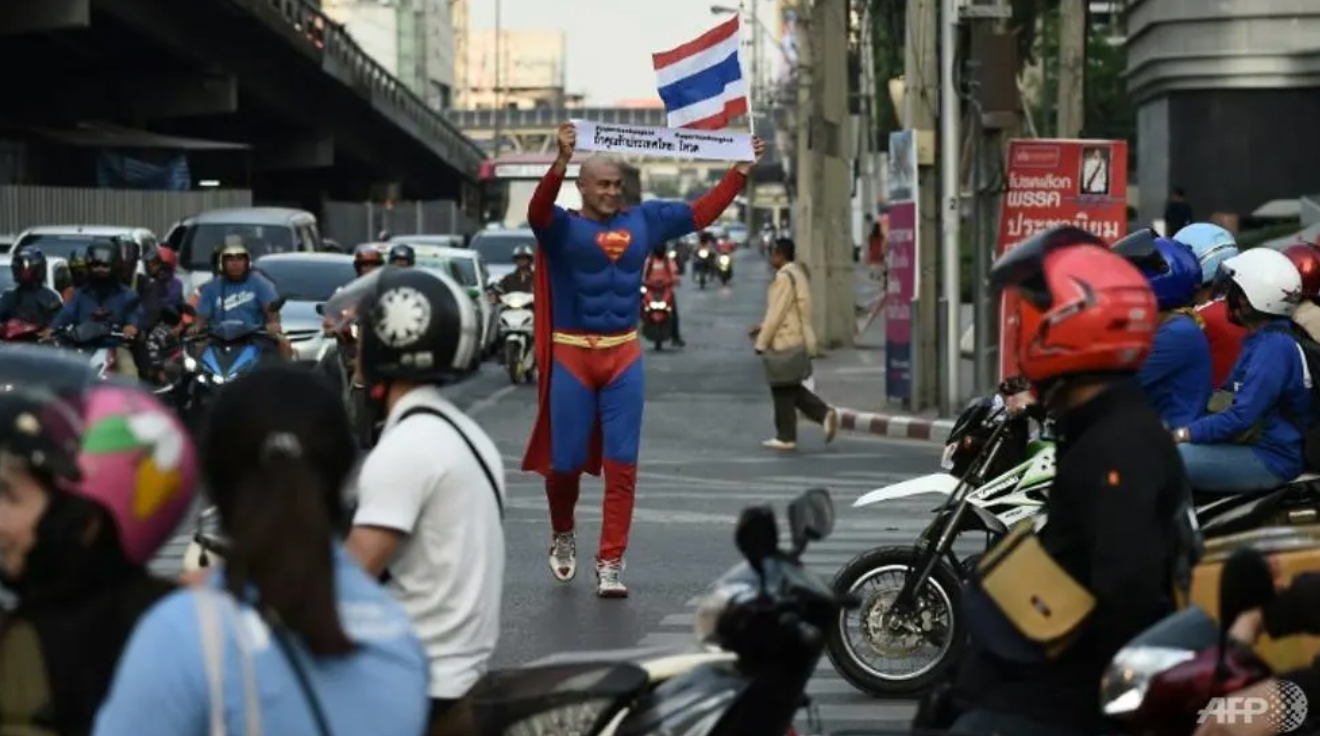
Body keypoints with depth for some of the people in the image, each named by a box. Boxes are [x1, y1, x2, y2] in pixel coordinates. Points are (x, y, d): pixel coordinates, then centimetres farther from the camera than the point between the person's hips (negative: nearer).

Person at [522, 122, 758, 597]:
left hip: (623, 358, 3)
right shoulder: (562, 227, -5)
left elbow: (703, 212, 14)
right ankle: (563, 535, 33)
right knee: (566, 461, 5)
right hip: (571, 356, -3)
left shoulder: (643, 221, 7)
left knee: (621, 465, -1)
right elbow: (538, 210, -27)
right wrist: (561, 161, -43)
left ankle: (610, 563, 4)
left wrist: (742, 169, 8)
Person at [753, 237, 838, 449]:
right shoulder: (797, 274, 14)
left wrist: (762, 342, -12)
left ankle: (786, 437, 7)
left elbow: (776, 313, -18)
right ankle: (825, 414, 4)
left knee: (783, 391, 0)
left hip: (786, 343, -10)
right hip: (800, 341, 10)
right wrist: (762, 327, 20)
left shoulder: (784, 278, -17)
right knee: (791, 389, 16)